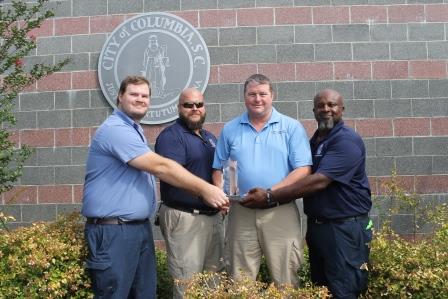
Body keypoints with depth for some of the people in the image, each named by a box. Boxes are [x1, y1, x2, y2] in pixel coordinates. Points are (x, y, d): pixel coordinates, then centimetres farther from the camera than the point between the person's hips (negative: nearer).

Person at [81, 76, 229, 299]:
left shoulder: (134, 130, 16)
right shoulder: (115, 129, -17)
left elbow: (155, 168, 24)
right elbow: (160, 167, -22)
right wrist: (204, 189, -17)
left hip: (141, 227, 10)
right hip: (113, 230, -10)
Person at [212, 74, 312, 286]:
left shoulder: (291, 127, 1)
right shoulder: (230, 129, 9)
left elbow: (303, 170, -6)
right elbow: (219, 169, 12)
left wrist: (271, 192, -17)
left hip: (280, 212, -2)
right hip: (241, 212, 2)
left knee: (285, 278, 7)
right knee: (240, 279, 11)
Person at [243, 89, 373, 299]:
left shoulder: (347, 140, -16)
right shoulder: (313, 142, 12)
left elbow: (319, 181, -26)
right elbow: (302, 177, 17)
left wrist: (270, 197, -26)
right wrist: (271, 196, -2)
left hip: (344, 228, -8)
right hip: (316, 225, 8)